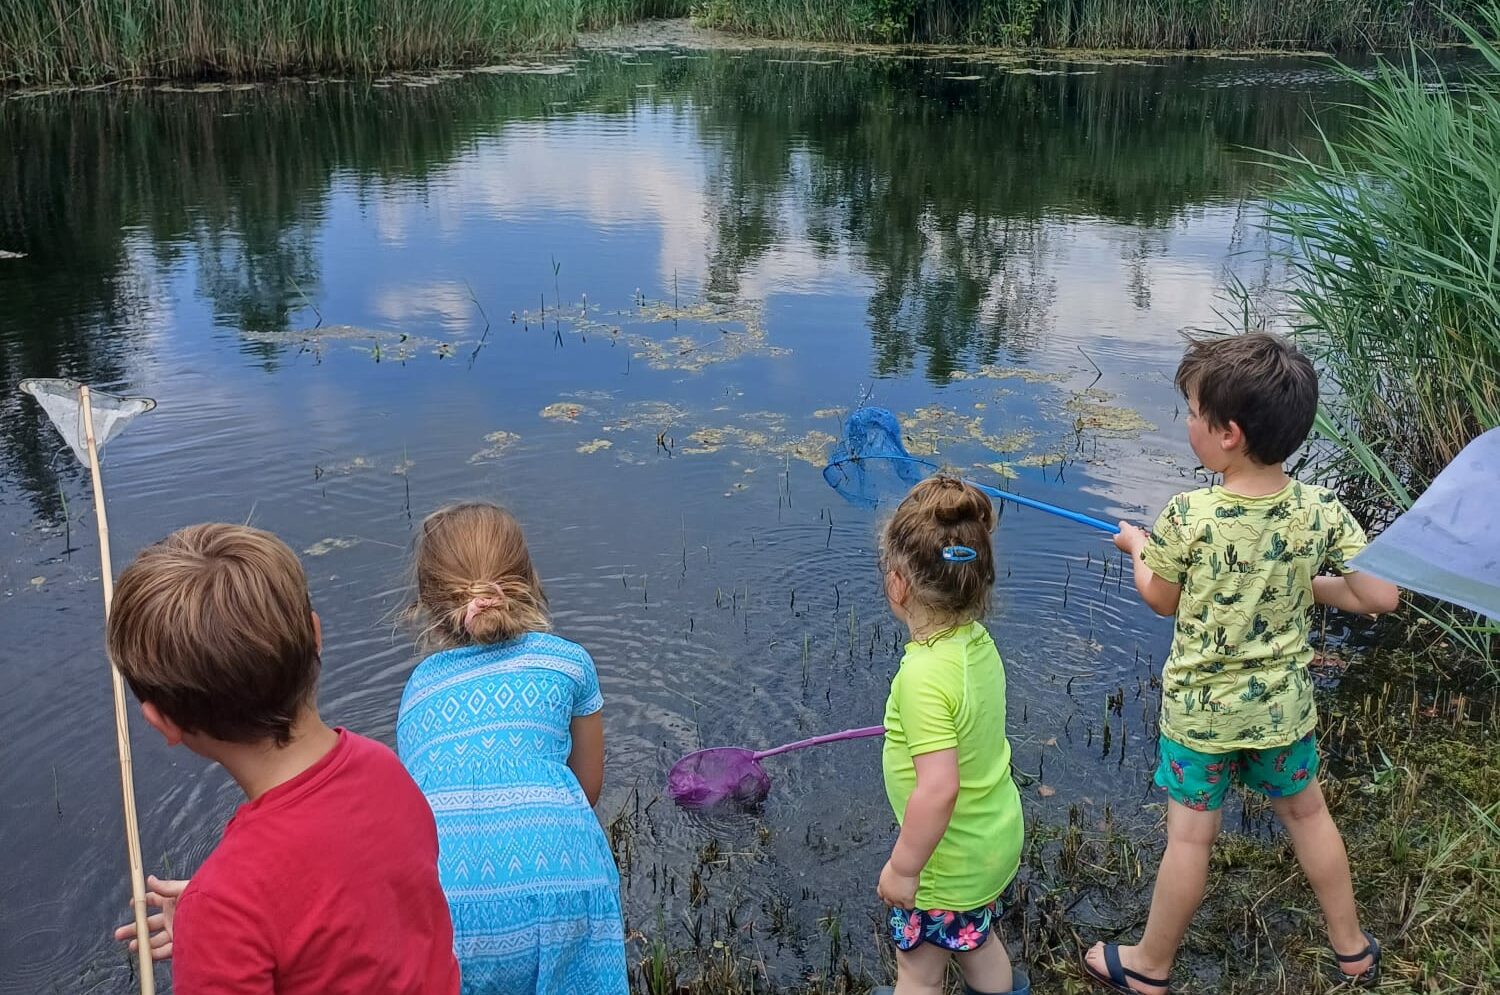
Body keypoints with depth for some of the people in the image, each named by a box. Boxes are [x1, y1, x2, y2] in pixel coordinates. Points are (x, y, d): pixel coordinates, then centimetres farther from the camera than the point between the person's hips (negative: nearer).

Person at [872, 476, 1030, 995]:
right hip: (995, 838, 8)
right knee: (980, 947, 31)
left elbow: (938, 788, -36)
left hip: (948, 865, -8)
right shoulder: (977, 640, -9)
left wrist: (903, 867, -23)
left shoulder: (925, 674, -34)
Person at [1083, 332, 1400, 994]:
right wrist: (1306, 584, 4)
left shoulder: (1186, 518, -24)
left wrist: (1136, 547, 11)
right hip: (1283, 705, 3)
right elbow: (1381, 597, -12)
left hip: (1200, 708, -3)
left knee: (1190, 836, 9)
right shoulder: (1321, 511, -15)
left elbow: (1161, 600, -8)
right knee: (1306, 812, 25)